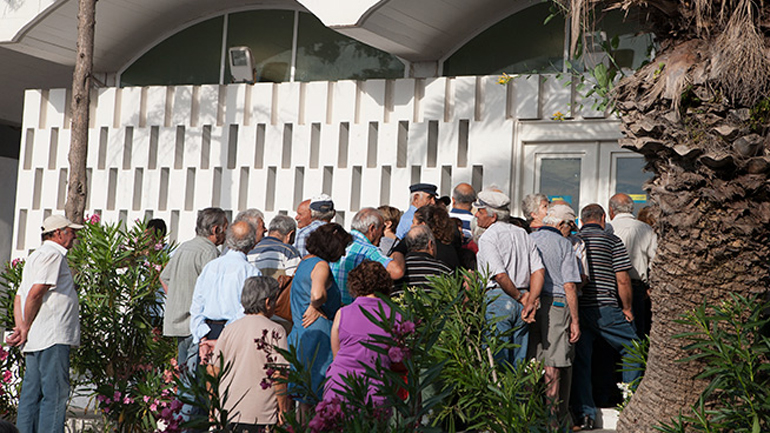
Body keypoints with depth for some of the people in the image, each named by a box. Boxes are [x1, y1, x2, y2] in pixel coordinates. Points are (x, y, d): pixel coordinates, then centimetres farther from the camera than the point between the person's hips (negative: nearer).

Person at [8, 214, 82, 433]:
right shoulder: (53, 254, -7)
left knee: (32, 394, 8)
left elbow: (19, 298, 20)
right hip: (53, 337, -10)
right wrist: (27, 328, -7)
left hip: (35, 340, 10)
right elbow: (35, 293, -16)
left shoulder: (37, 256, 25)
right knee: (55, 393, -11)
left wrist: (22, 327, 6)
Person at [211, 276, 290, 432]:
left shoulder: (229, 329, 6)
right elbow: (279, 374, -11)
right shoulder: (274, 330, -8)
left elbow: (213, 370, 9)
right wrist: (283, 409, -1)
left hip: (225, 413, 5)